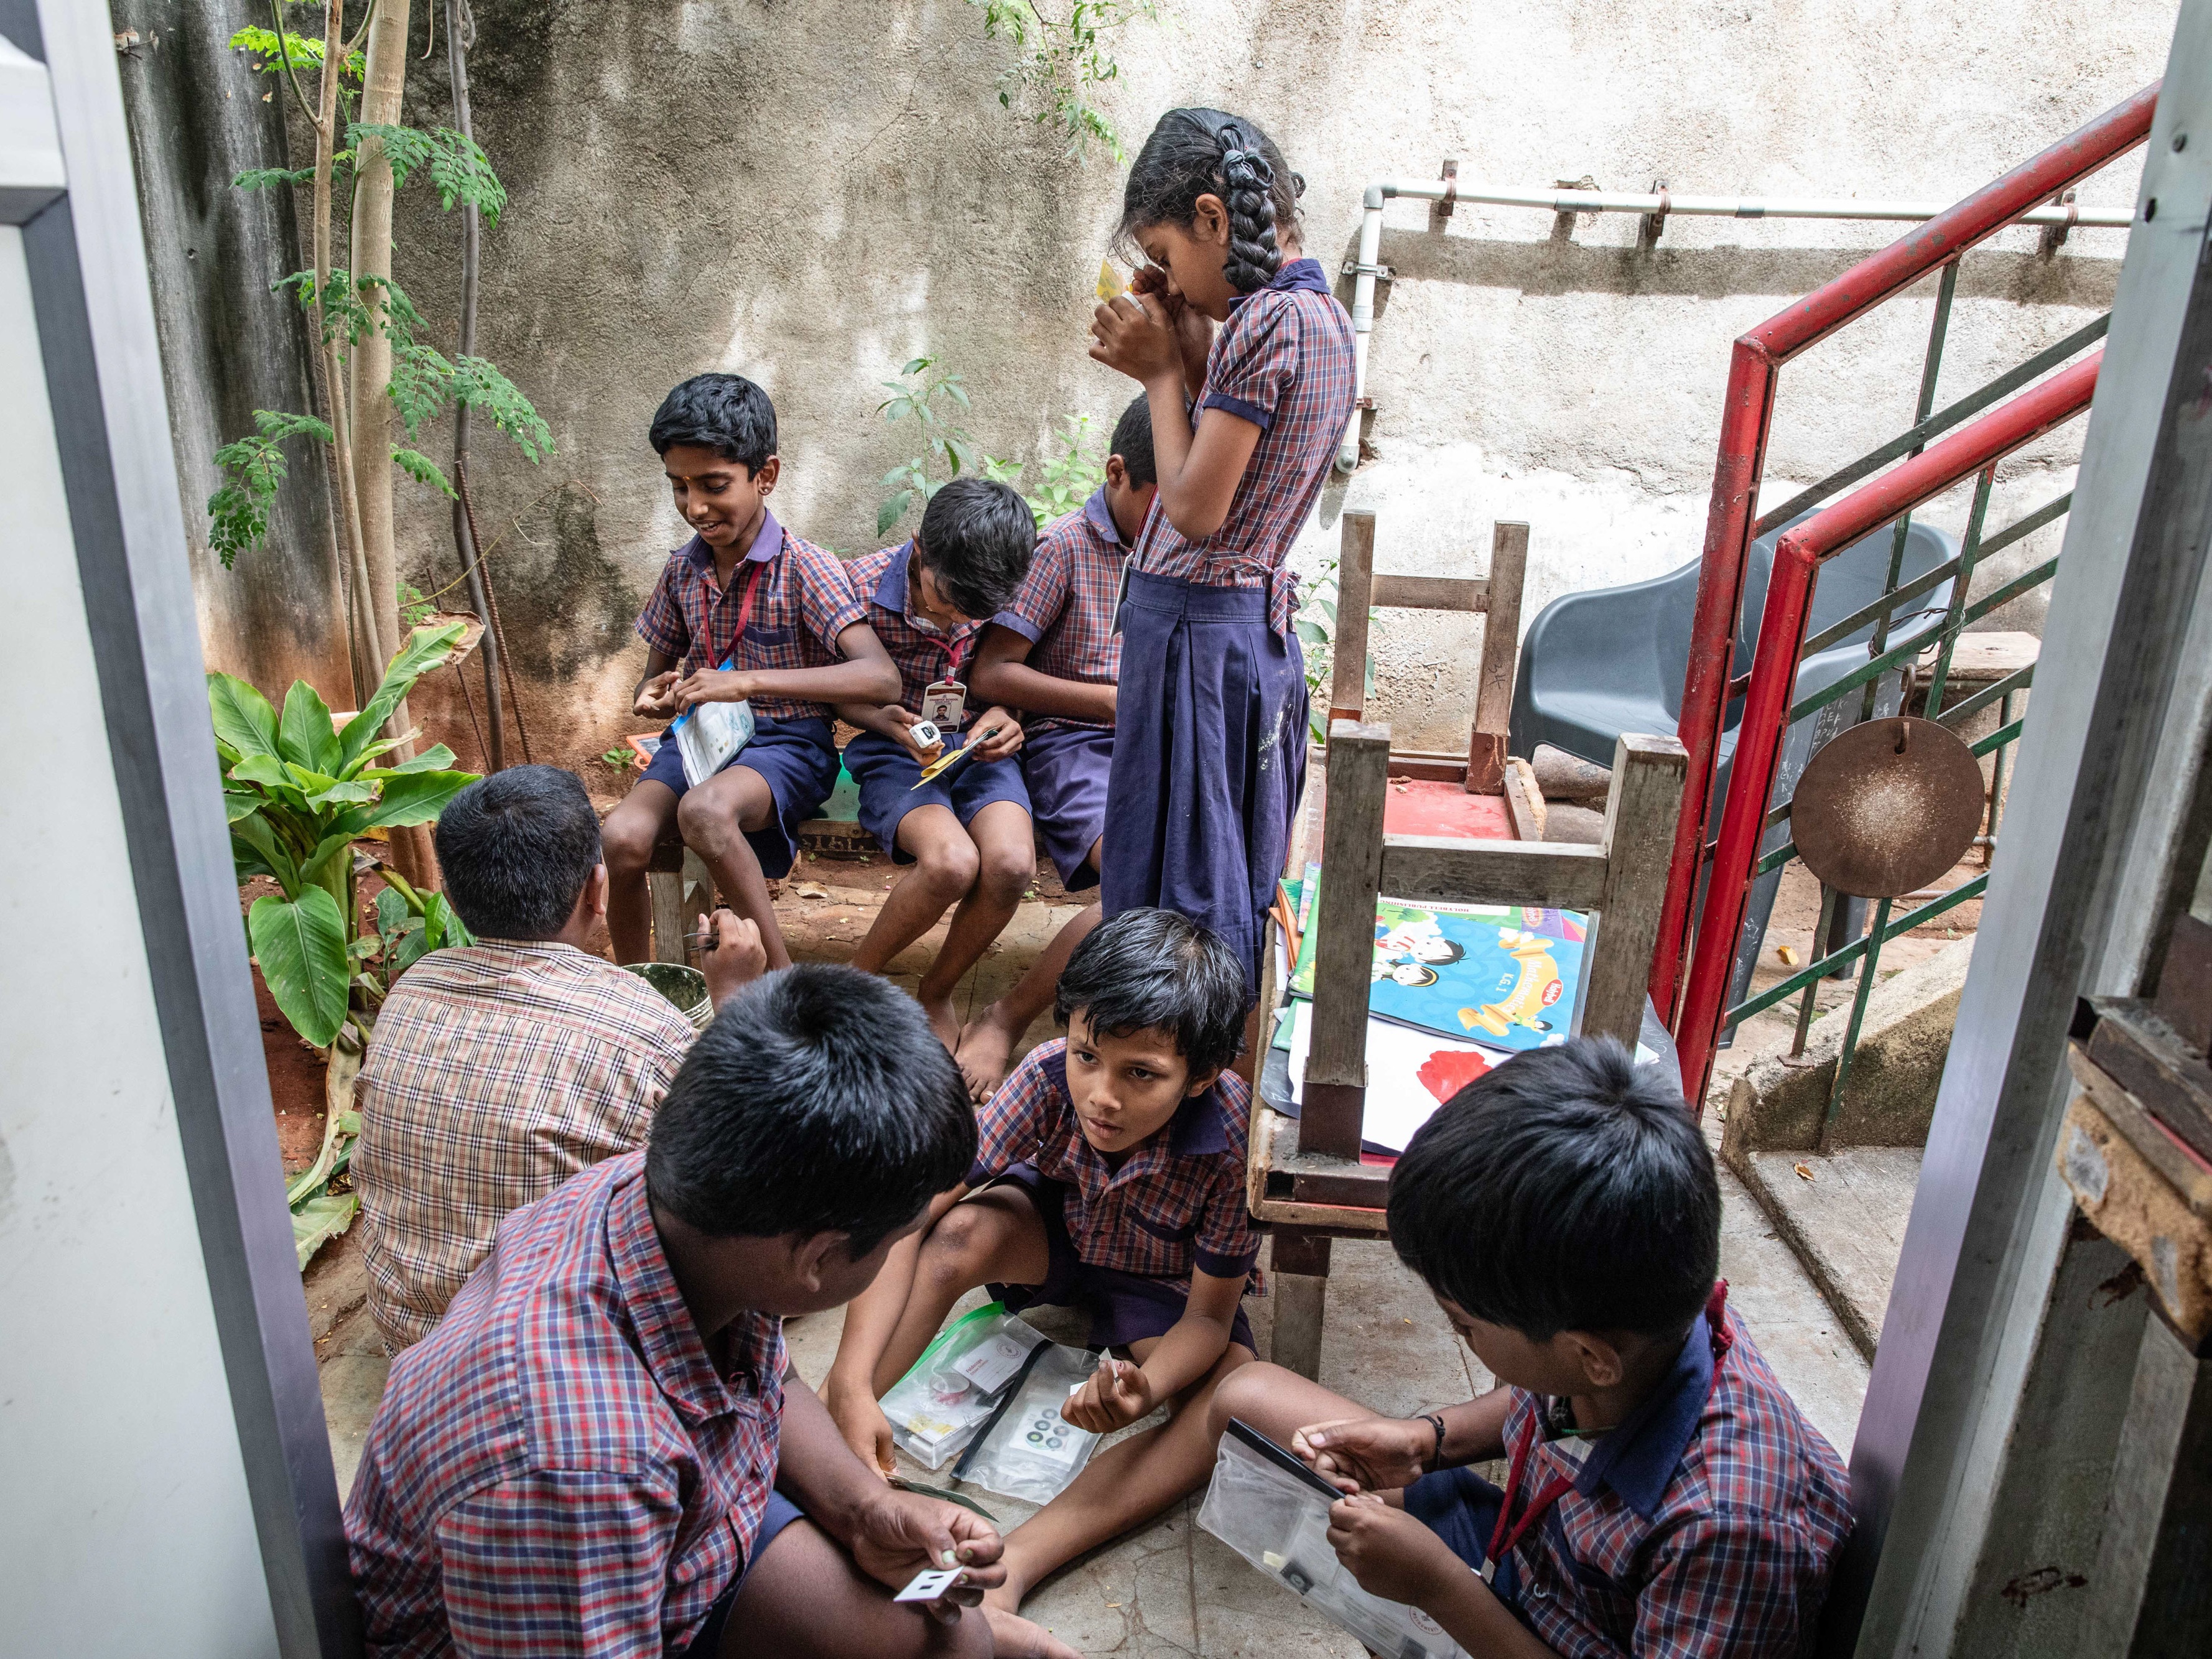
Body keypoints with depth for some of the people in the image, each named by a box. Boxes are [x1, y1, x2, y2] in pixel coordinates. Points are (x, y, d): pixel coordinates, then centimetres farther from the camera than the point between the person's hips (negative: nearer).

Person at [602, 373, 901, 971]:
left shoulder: (805, 569, -10)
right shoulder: (682, 570, 7)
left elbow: (881, 678, -24)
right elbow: (656, 671, 21)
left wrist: (750, 682, -30)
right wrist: (654, 696, -6)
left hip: (786, 742, -5)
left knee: (705, 810, -37)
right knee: (621, 837, -24)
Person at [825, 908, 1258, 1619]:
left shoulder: (1232, 1138, -35)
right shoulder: (1049, 1076, -31)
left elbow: (1210, 1316, -24)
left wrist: (1145, 1390, -46)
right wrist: (851, 1385, -41)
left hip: (1161, 1288, -1)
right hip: (1056, 1232, 1)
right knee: (964, 1231, -31)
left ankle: (1015, 1563, -34)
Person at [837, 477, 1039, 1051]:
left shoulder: (1008, 595, -8)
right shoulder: (865, 584, -13)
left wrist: (1004, 715, -11)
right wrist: (886, 721, -20)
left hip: (979, 747, 3)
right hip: (897, 752, -2)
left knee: (1012, 864, -29)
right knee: (952, 861, -33)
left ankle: (935, 994, 2)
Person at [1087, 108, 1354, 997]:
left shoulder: (1264, 320, -17)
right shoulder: (1323, 313, 12)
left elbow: (1195, 507, -18)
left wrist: (1162, 373, -7)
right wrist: (1190, 358, 6)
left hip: (1195, 628, -10)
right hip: (1256, 621, 10)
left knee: (1175, 888, 1)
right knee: (1231, 879, 18)